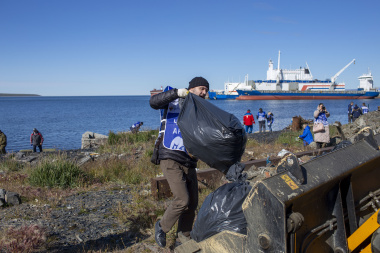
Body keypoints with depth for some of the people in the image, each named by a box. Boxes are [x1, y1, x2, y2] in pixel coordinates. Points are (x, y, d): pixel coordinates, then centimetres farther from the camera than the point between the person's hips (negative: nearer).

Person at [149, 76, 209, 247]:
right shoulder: (173, 102, 0)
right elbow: (153, 102, -19)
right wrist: (176, 92, -28)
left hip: (189, 162, 7)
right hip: (171, 159, -7)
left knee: (192, 202, 9)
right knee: (182, 200, -16)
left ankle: (183, 236, 29)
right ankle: (162, 227, 10)